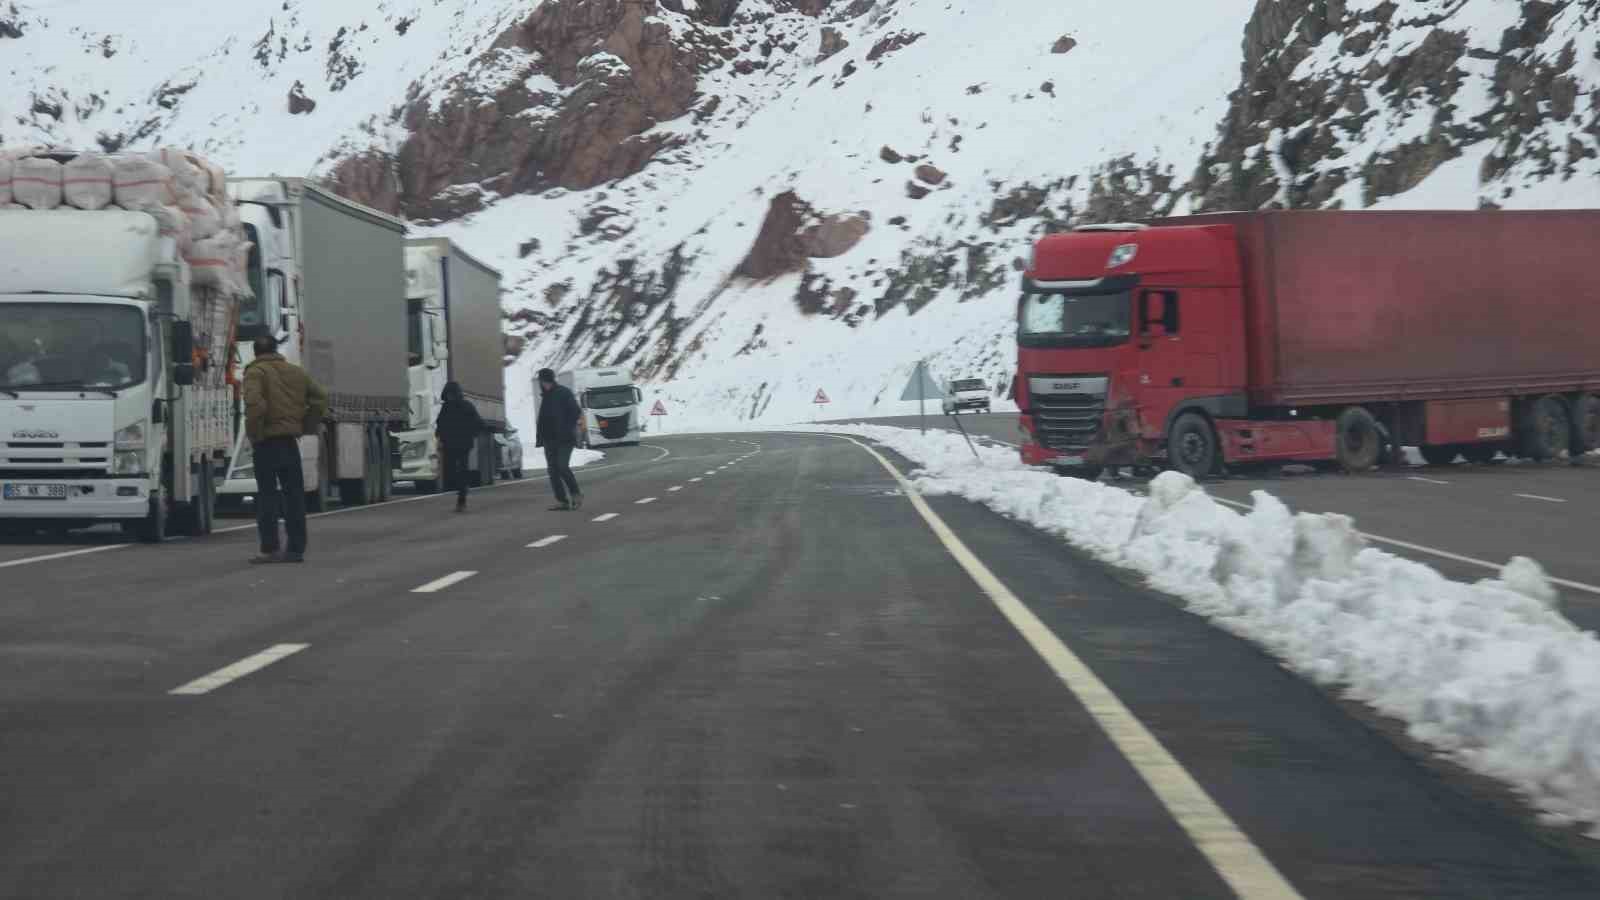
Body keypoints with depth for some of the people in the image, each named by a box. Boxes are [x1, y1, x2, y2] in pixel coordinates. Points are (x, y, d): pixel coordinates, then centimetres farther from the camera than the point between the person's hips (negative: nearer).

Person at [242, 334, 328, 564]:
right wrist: (305, 426, 12)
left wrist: (254, 433, -12)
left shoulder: (256, 372, -7)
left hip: (267, 442, -5)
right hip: (290, 441, 5)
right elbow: (320, 398, 11)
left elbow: (255, 404, -23)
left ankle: (270, 549, -4)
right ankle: (296, 549, 8)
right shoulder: (295, 372, 12)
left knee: (267, 495, -1)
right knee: (294, 495, 8)